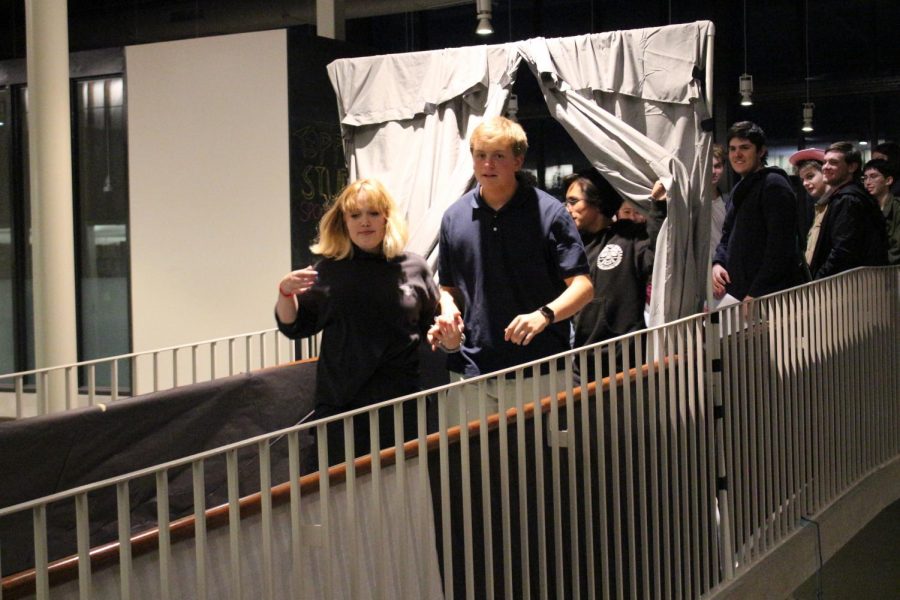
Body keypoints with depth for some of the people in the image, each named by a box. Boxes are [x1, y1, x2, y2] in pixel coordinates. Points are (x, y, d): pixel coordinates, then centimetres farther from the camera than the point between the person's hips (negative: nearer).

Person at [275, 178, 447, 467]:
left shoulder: (414, 268, 5)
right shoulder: (328, 270, 2)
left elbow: (431, 325, 16)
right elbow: (293, 326, 5)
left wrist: (449, 335, -5)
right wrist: (286, 292, -13)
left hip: (401, 402, 1)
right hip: (340, 402, 0)